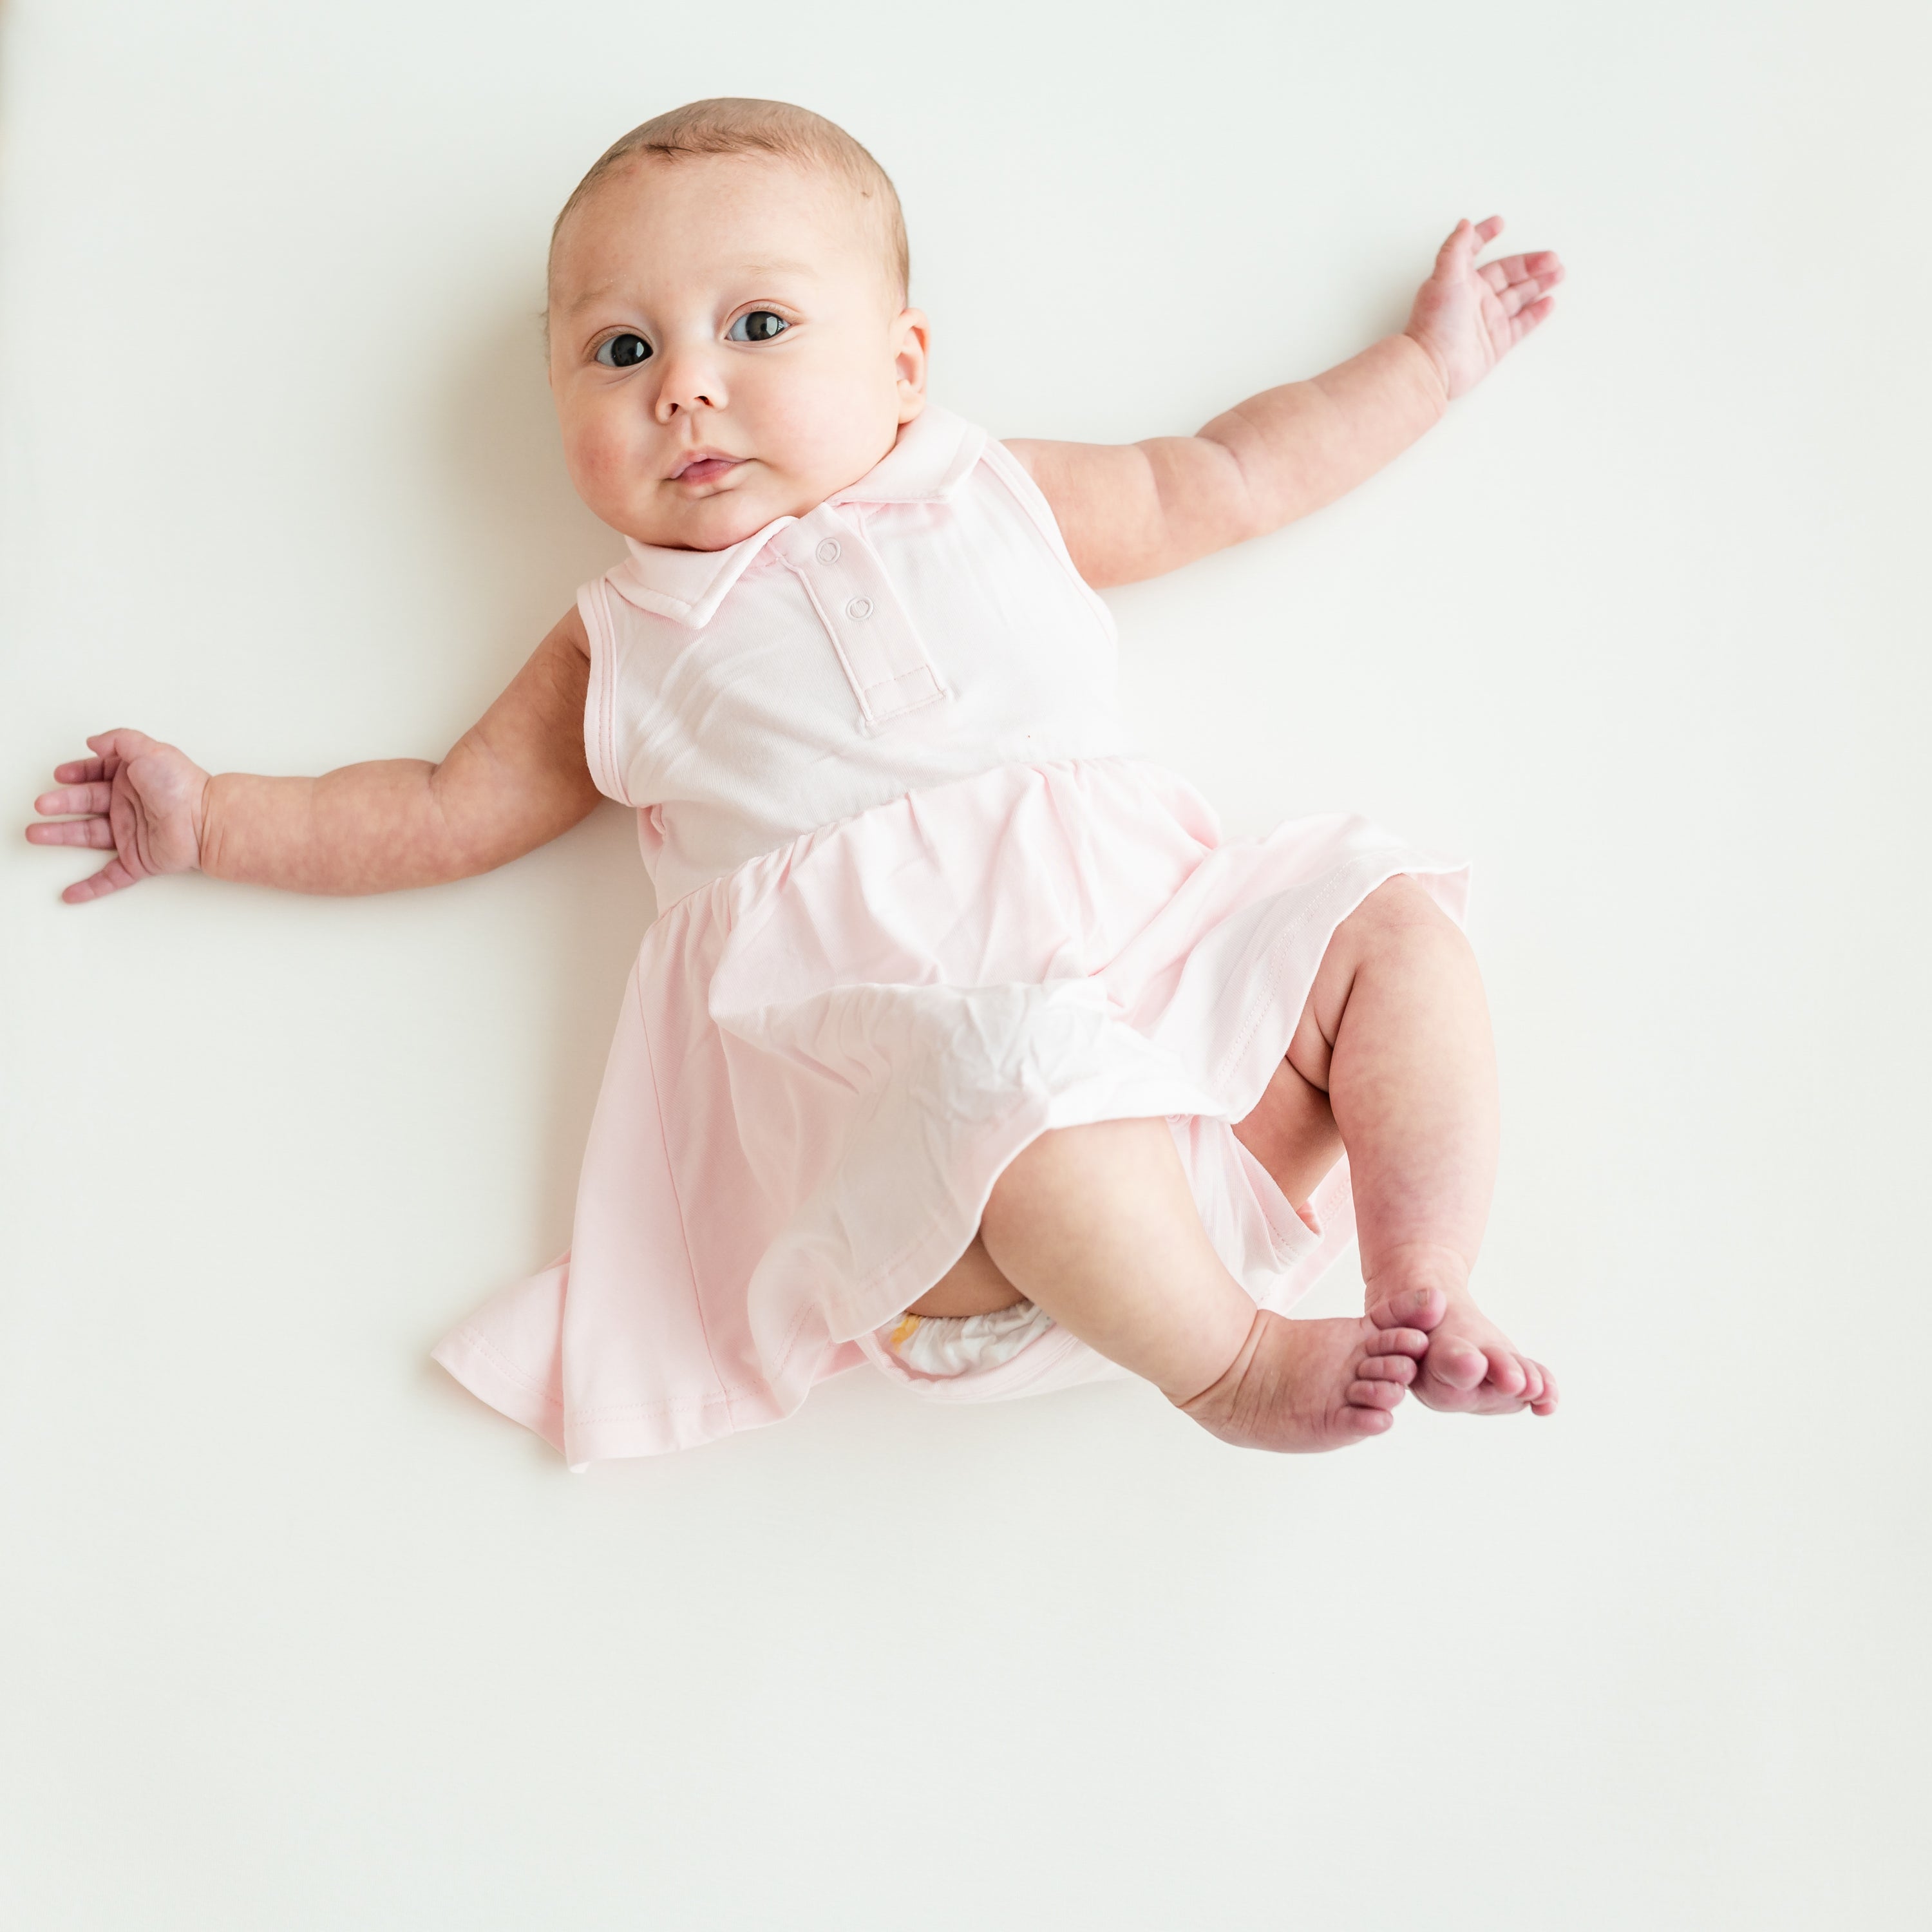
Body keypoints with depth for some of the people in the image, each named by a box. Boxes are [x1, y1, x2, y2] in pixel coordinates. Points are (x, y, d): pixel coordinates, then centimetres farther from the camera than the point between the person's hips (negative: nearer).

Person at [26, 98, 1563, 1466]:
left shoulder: (995, 501, 21)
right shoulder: (626, 655, 18)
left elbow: (1224, 477, 29)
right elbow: (446, 812, 24)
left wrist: (1427, 363, 32)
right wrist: (211, 818, 20)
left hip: (1149, 951, 4)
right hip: (899, 1059, -3)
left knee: (1388, 916, -14)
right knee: (1030, 1084, -36)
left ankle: (1423, 1293, -11)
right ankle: (1229, 1362, -16)